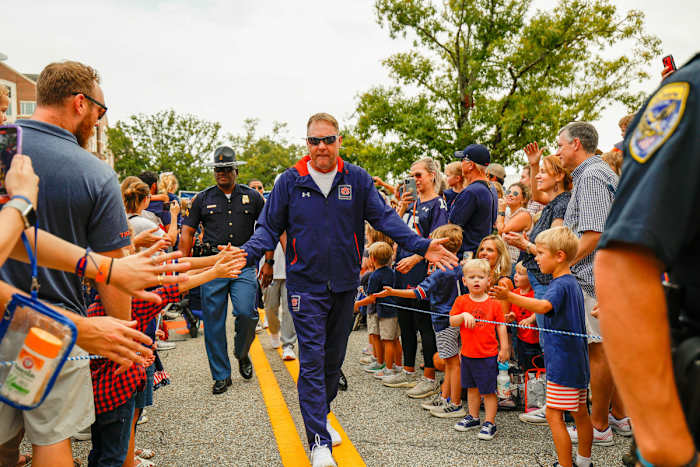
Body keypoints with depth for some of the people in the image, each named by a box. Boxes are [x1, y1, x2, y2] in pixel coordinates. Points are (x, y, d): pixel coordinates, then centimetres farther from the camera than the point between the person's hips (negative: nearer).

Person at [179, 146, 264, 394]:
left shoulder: (252, 197, 9)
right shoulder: (203, 198, 10)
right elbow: (187, 233, 11)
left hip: (244, 264, -1)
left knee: (246, 312, -17)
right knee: (213, 321, 2)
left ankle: (242, 353, 15)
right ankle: (221, 375, 15)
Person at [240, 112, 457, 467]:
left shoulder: (357, 179, 1)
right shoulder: (290, 182, -1)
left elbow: (384, 217, -1)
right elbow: (269, 227, 0)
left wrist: (420, 246, -14)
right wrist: (246, 254, -19)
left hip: (344, 284, 3)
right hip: (306, 284, -2)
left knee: (334, 357, 15)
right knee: (312, 360, -5)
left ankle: (320, 416, 37)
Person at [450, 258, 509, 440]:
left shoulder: (493, 303, -5)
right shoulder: (461, 301, -1)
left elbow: (501, 327, 0)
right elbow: (452, 322, -5)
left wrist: (504, 348, -3)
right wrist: (463, 315, -22)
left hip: (488, 356, -3)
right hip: (468, 354, 3)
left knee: (488, 391, 1)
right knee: (471, 387, 18)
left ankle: (490, 423, 13)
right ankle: (473, 417, 34)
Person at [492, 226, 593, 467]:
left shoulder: (560, 285, -20)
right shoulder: (573, 282, 11)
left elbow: (543, 306, -42)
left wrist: (509, 297, -54)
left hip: (562, 363, -10)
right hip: (577, 361, 10)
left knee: (554, 415, -6)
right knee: (580, 412, 20)